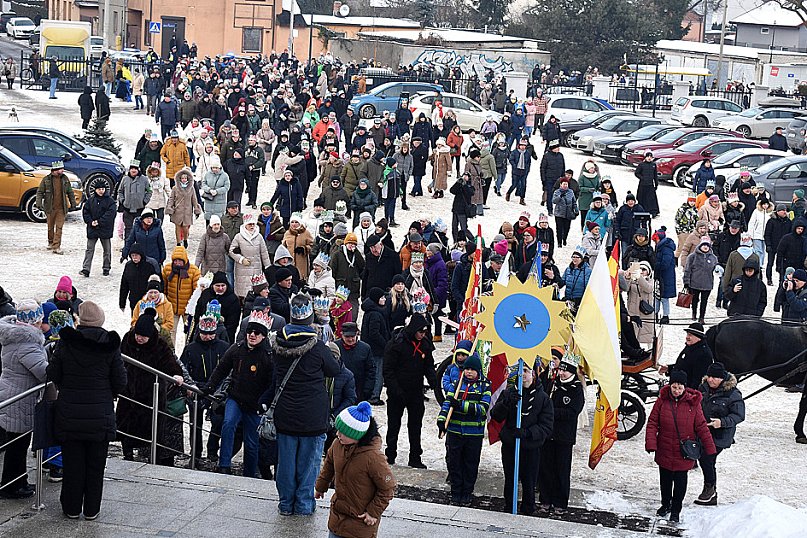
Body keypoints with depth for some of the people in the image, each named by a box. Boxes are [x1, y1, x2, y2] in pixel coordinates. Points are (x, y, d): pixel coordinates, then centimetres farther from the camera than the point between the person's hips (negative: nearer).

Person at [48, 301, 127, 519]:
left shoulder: (65, 342, -7)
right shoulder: (110, 345, -8)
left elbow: (53, 374, -2)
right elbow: (120, 381, -5)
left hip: (69, 413, 0)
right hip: (100, 414, 0)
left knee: (72, 462, 11)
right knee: (96, 464, 11)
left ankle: (72, 508, 19)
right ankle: (92, 509, 17)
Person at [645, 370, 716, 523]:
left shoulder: (693, 404, -8)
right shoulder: (662, 401, -6)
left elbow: (702, 427, -3)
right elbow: (652, 423, -5)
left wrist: (710, 449, -4)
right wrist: (651, 444, -16)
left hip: (683, 453, -2)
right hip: (664, 451, 2)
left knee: (680, 482, 5)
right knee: (665, 480, 17)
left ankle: (676, 510, 22)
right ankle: (666, 504, 39)